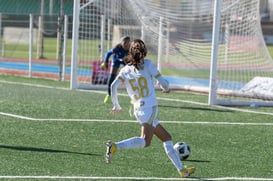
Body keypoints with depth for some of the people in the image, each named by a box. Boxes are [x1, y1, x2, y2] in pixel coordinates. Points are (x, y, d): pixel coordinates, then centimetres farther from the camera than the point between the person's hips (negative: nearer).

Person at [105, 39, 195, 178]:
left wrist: (116, 106, 8)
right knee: (145, 141, -23)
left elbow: (113, 86, -3)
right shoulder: (147, 64, 1)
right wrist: (166, 88, 22)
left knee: (167, 138, 15)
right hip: (149, 108, -7)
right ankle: (115, 146, -40)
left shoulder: (125, 70, 11)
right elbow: (163, 82, -1)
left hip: (137, 110, 7)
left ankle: (182, 170, 15)